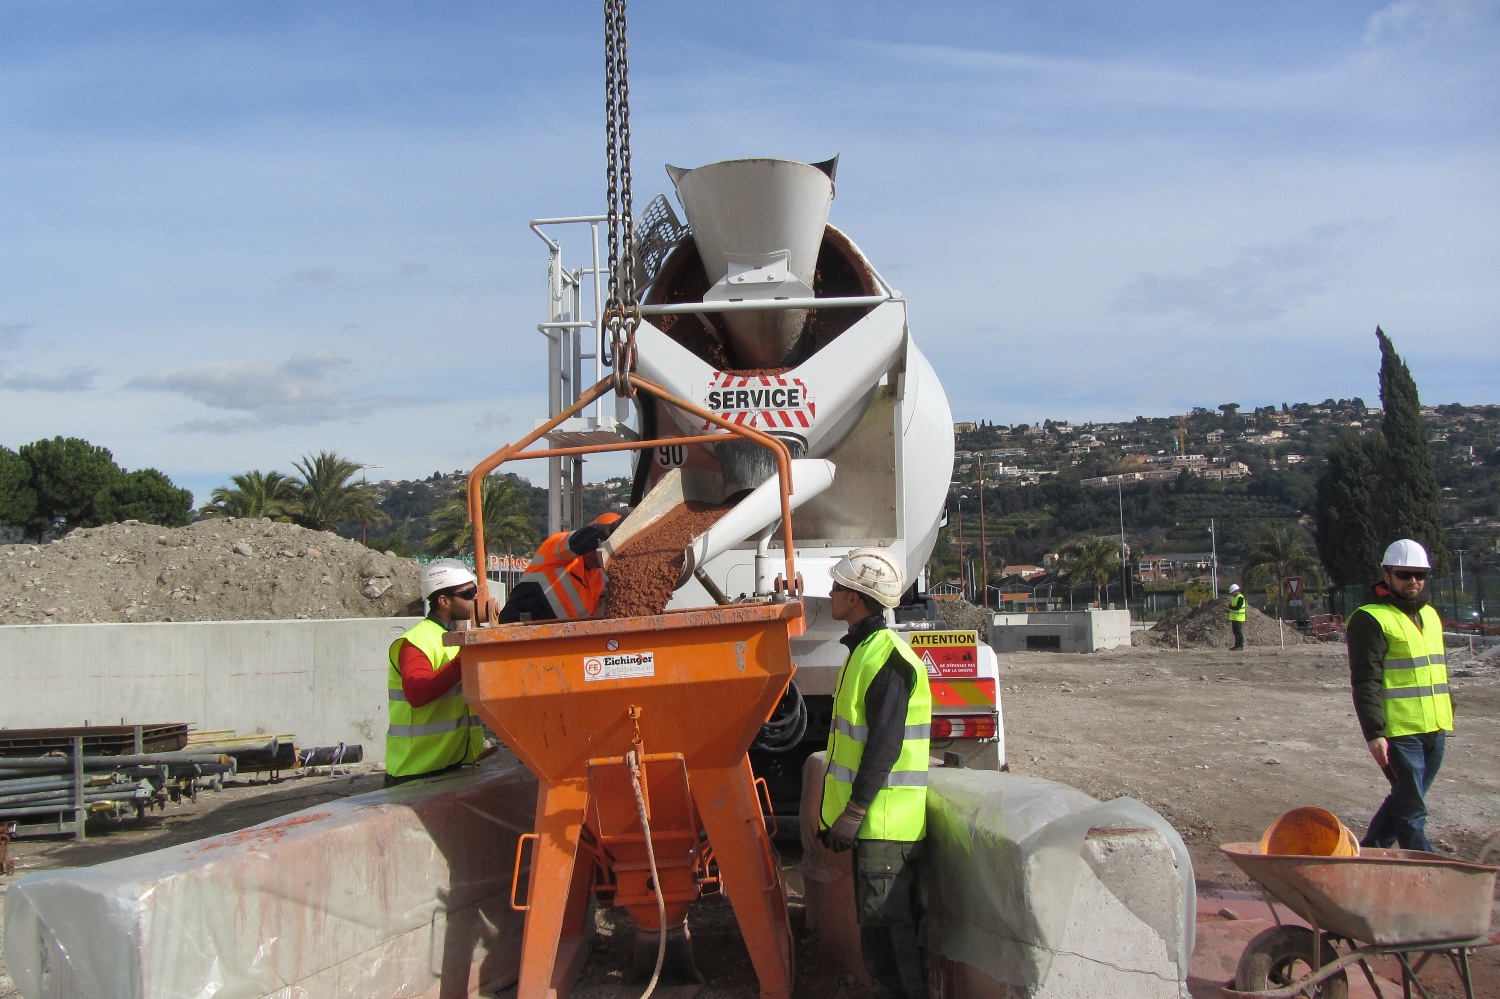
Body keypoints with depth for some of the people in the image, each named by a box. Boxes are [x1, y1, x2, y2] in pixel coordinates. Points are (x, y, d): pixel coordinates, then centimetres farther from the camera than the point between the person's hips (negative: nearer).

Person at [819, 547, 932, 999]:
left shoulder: (887, 658, -18)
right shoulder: (864, 649, 14)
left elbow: (884, 747, -23)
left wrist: (853, 812, -22)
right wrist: (846, 810, 21)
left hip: (885, 821, -10)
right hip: (870, 818, 10)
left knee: (889, 923, -5)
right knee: (874, 921, 16)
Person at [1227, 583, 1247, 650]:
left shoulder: (1240, 598, -14)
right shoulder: (1235, 597, 18)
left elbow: (1237, 607, -22)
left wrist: (1230, 606, -18)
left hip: (1238, 619, -10)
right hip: (1234, 618, 10)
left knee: (1239, 632, -8)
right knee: (1235, 632, 12)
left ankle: (1240, 645, -6)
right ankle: (1237, 645, 17)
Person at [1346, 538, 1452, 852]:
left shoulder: (1430, 615, 17)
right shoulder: (1370, 618, -9)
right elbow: (1365, 682, -14)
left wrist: (1447, 714, 23)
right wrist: (1374, 733, -20)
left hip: (1435, 730, 8)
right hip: (1398, 732, -8)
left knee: (1404, 802, 15)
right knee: (1412, 811, -5)